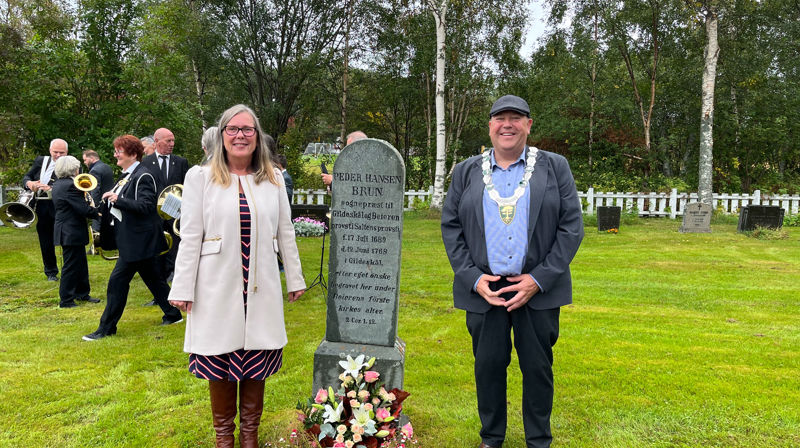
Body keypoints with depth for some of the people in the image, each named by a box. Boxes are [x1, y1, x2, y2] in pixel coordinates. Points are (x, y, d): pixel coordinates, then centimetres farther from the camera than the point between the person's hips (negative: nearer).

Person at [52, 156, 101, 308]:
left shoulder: (57, 185, 12)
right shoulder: (70, 185, -20)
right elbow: (84, 210, -21)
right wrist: (98, 212, -6)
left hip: (67, 231, 10)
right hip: (72, 232, -10)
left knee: (80, 264, 19)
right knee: (70, 266, -2)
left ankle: (82, 294, 29)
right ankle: (66, 301, 5)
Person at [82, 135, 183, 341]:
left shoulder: (143, 177, -16)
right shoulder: (126, 175, 13)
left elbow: (145, 206, -25)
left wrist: (118, 200, -27)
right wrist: (110, 199, 2)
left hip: (139, 240, -10)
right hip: (134, 239, 10)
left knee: (118, 280, -5)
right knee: (151, 277, 16)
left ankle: (107, 327, 4)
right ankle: (172, 314, 27)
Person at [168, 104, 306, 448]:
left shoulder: (273, 179, 6)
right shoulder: (200, 177, -1)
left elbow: (285, 233, 9)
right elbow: (190, 237, -3)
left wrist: (295, 279, 10)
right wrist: (182, 289, -5)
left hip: (261, 287, 2)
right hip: (218, 287, -2)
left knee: (256, 362, 9)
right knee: (220, 363, 8)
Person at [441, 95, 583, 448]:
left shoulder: (555, 167, 3)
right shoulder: (466, 172, 7)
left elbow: (571, 227, -1)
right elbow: (450, 227, 5)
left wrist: (538, 279, -10)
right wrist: (473, 279, -7)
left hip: (538, 289, -1)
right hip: (483, 289, 1)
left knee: (538, 367, 9)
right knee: (488, 366, 10)